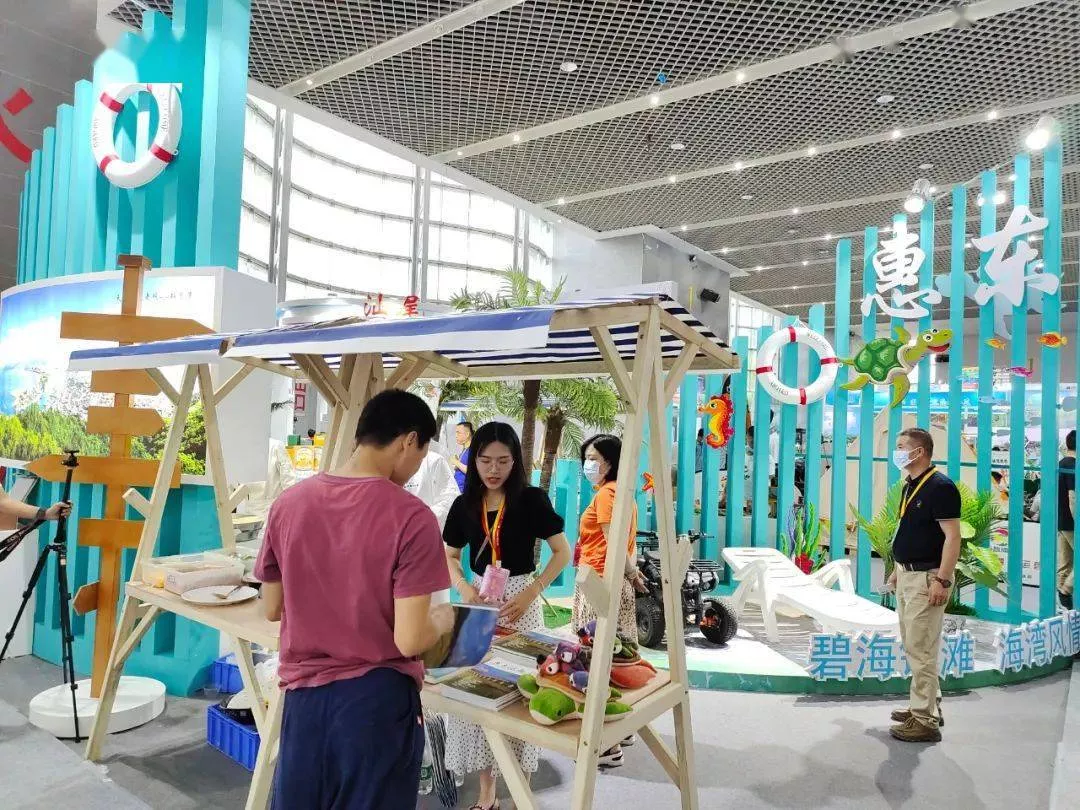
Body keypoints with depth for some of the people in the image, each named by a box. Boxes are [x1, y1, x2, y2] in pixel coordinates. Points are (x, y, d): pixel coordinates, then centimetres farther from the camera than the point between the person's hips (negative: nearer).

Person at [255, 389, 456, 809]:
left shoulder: (288, 503, -4)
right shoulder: (410, 517, -20)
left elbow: (271, 609, 6)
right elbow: (409, 640, -20)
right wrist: (443, 618, 0)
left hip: (304, 694, 4)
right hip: (377, 698, -4)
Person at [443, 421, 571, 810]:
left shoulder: (532, 499, -8)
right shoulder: (464, 504, 1)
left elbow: (563, 552, -4)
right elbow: (450, 558, 11)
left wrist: (530, 593, -15)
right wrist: (465, 589, -8)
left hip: (520, 601, -3)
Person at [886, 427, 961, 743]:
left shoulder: (940, 487, -16)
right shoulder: (910, 487, 12)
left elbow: (952, 536, -20)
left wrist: (942, 580, -24)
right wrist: (897, 570, 20)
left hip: (926, 578, -10)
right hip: (907, 575, 10)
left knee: (921, 649, -5)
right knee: (912, 645, 17)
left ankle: (925, 720, 4)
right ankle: (929, 706, 30)